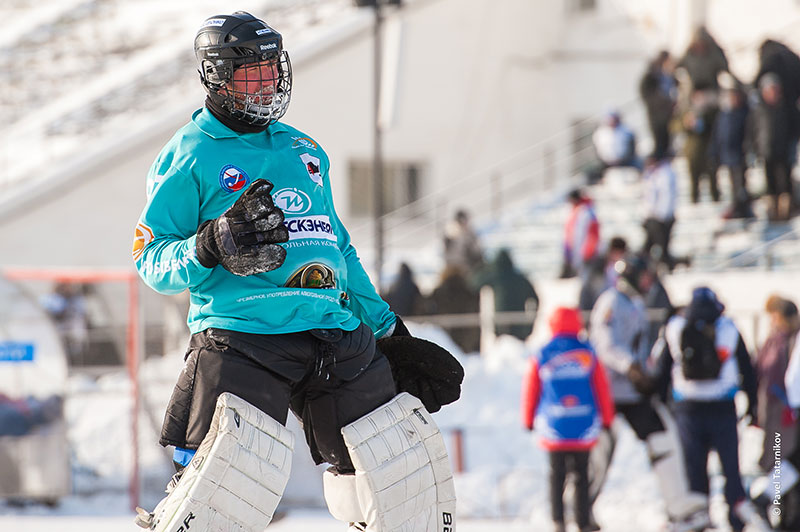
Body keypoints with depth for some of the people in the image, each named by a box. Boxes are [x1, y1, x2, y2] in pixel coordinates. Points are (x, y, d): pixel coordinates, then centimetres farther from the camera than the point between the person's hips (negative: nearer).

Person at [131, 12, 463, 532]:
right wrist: (211, 247, -20)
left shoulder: (306, 152, 23)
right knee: (234, 472, -25)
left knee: (407, 467, 3)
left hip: (337, 337, 6)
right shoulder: (189, 156, 4)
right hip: (243, 336, -6)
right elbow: (152, 260, 1)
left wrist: (391, 333, 27)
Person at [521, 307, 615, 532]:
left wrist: (529, 420, 20)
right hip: (584, 428, 0)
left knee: (557, 475, 6)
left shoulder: (541, 357, -1)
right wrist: (607, 418, 17)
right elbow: (602, 388, 5)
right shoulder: (587, 353, -1)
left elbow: (531, 391, 7)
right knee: (581, 475, 8)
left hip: (554, 428, 0)